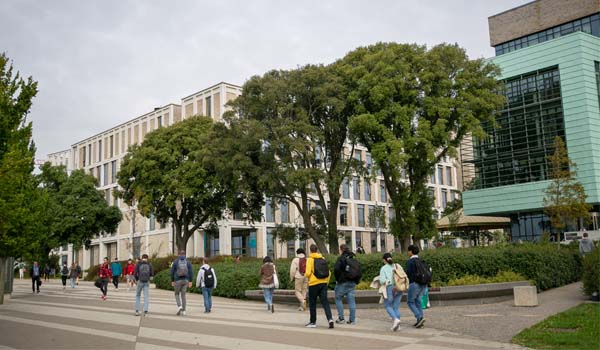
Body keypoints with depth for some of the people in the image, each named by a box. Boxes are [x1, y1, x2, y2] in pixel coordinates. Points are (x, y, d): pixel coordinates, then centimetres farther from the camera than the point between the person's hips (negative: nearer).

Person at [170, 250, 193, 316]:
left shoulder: (175, 262, -3)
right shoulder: (188, 262, 2)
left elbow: (172, 272, -1)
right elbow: (191, 272, -3)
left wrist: (172, 281, 8)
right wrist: (190, 281, 0)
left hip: (178, 281, -2)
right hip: (185, 281, 2)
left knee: (177, 294, 14)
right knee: (183, 295, 9)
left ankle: (179, 306, -8)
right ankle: (183, 311, 6)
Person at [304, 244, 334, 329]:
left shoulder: (310, 259, -7)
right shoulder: (323, 259, 7)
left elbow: (308, 273, -15)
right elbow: (328, 273, 7)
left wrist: (305, 275, 7)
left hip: (314, 284, -4)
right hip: (323, 283, 4)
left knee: (312, 304, 9)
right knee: (325, 302, 3)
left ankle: (313, 322, 16)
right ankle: (330, 319, -14)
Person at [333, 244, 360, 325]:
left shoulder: (341, 258, -9)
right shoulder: (354, 259, 11)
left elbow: (336, 269, -19)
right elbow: (359, 271, 12)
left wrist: (337, 279, -6)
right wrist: (356, 281, 15)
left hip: (342, 282, -6)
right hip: (352, 283, 6)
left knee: (338, 299, 8)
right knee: (351, 301, 6)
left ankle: (341, 318, 4)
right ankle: (352, 320, 6)